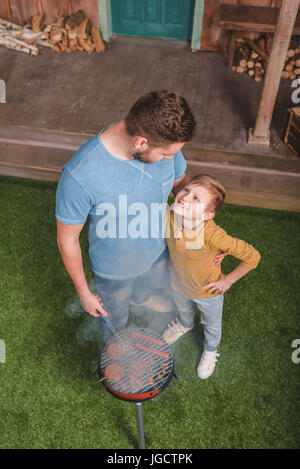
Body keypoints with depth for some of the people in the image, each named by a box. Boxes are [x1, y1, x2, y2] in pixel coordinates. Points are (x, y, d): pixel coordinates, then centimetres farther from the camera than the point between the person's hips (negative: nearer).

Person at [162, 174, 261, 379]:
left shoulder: (212, 235, -44)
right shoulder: (169, 218, -30)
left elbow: (253, 256, -34)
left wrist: (228, 280, -21)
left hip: (208, 292, -3)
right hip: (179, 284, 4)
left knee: (212, 324, 29)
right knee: (183, 310, 37)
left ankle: (211, 350, 62)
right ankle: (184, 325, 74)